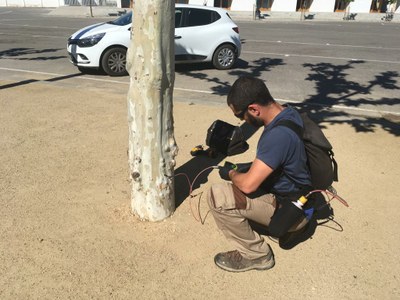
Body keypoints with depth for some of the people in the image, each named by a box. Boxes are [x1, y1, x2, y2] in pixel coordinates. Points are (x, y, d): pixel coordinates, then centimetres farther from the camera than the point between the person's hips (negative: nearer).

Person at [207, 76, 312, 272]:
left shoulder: (278, 135, -33)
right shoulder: (289, 113, -3)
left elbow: (248, 185, -31)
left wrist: (230, 173, -9)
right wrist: (238, 170, 4)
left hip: (289, 210, -10)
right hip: (298, 196, 10)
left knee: (217, 196, -21)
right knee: (240, 174, 24)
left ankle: (256, 255, -2)